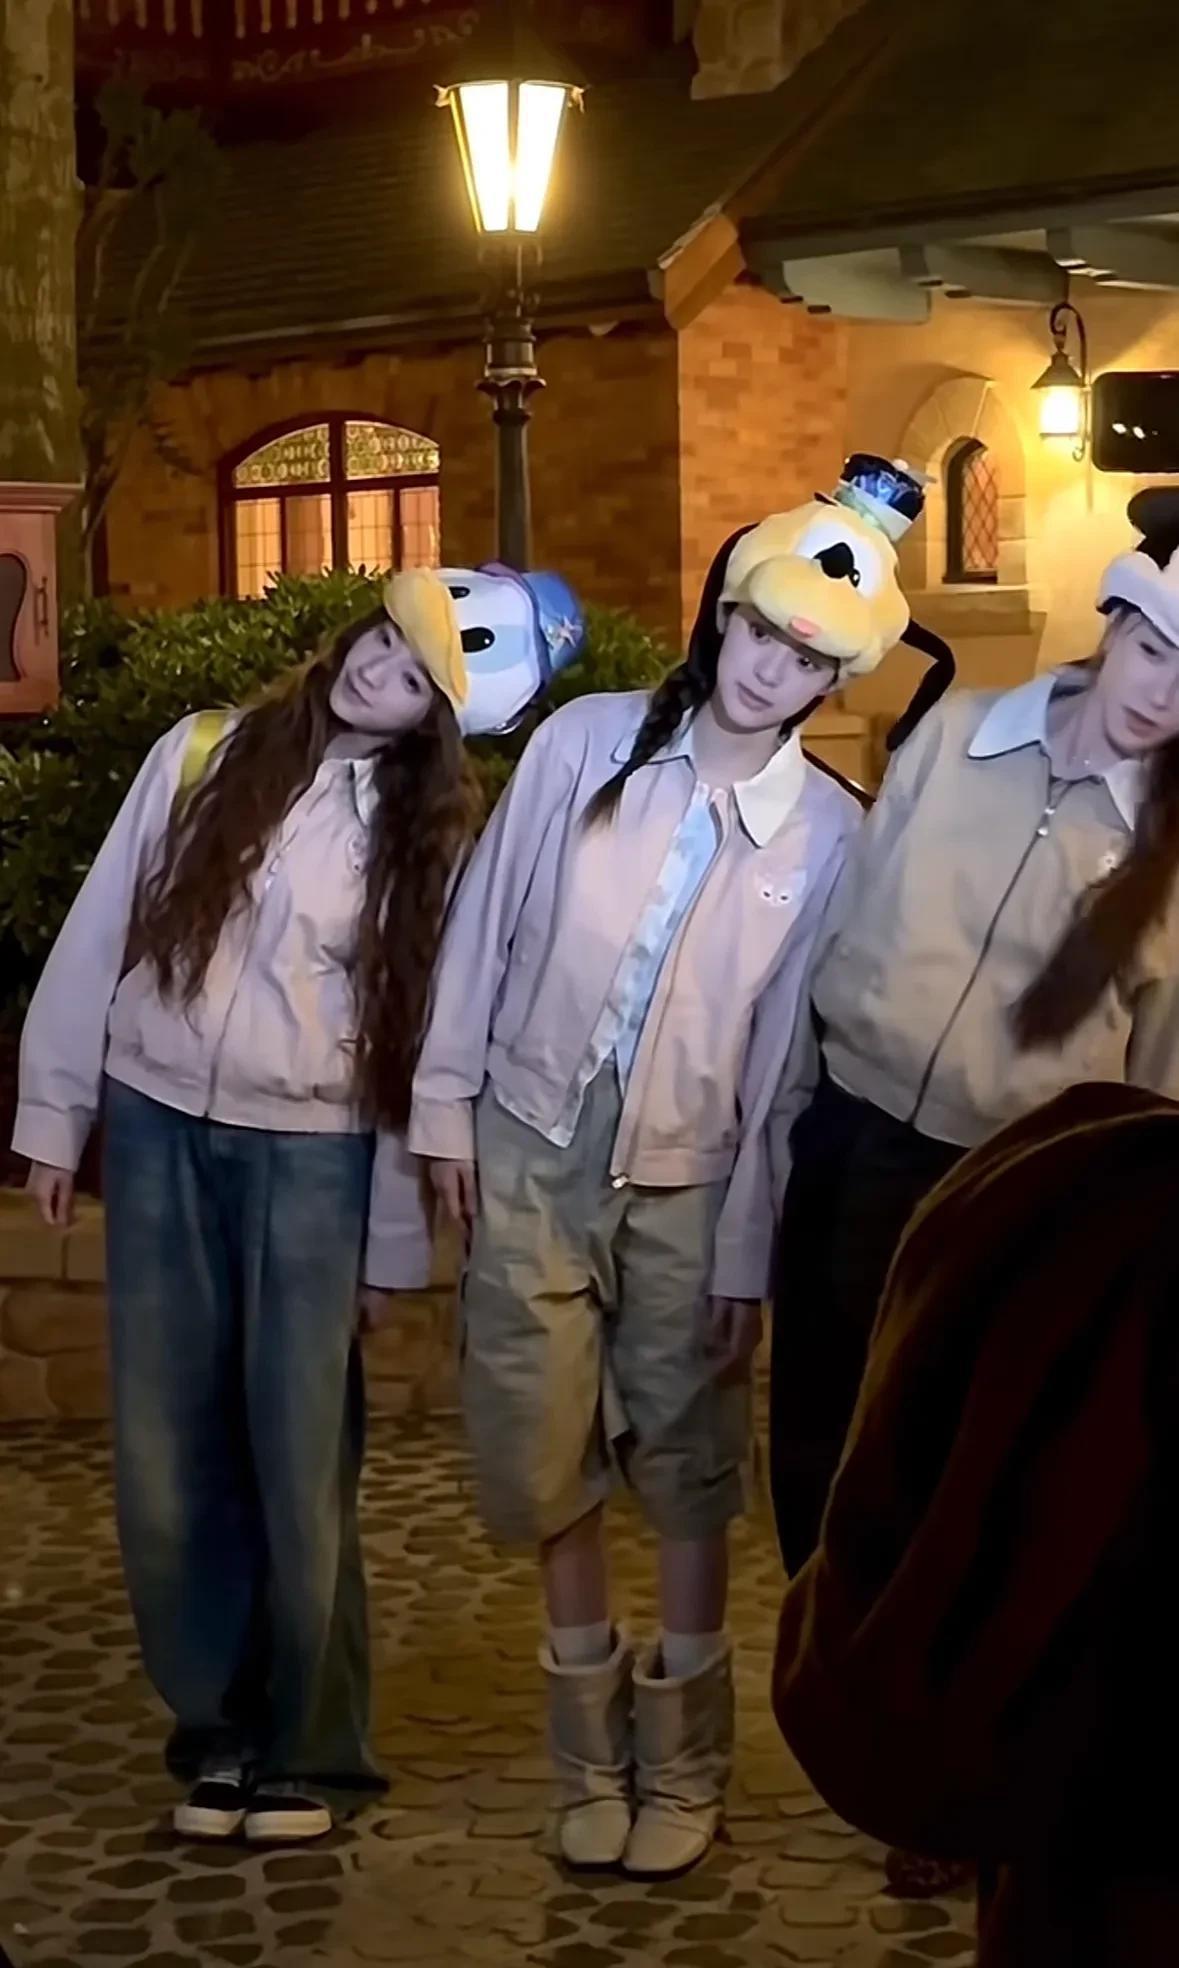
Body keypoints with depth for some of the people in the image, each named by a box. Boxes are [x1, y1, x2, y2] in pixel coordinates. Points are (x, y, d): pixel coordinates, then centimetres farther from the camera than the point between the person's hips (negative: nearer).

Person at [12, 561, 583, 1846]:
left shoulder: (424, 836, 1)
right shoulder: (199, 756, 2)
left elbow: (415, 1035, 2)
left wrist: (394, 1239, 1)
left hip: (311, 1155, -1)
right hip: (157, 1129, 1)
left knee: (298, 1461, 0)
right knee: (168, 1452, 5)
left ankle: (304, 1746, 18)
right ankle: (217, 1724, 22)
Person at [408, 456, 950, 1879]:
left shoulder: (828, 833, -8)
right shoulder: (585, 743, -6)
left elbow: (789, 1055, -5)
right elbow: (485, 923, 1)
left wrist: (746, 1257, -4)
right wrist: (446, 1106, 2)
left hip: (684, 1187, -1)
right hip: (529, 1151, 1)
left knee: (687, 1478, 9)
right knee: (542, 1462, 9)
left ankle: (685, 1766, 28)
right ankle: (592, 1750, 29)